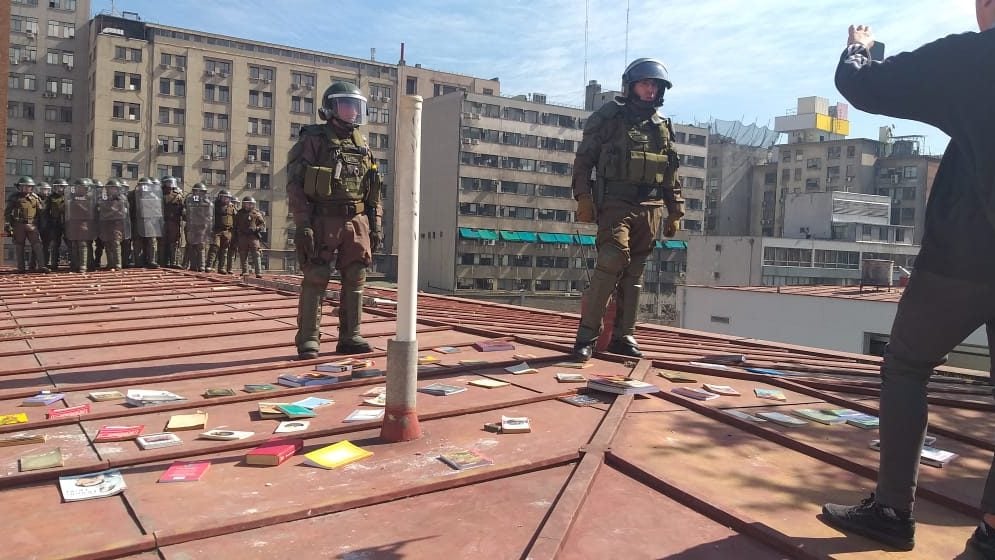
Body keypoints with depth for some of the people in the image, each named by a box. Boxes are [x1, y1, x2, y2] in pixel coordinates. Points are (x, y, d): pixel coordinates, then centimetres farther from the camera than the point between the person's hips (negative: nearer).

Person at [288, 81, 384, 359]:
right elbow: (296, 183, -7)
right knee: (315, 280, -3)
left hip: (356, 222, 5)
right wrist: (302, 224, -16)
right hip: (323, 221, -5)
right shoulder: (313, 140, -1)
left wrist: (376, 226, 11)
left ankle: (350, 337, 15)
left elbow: (374, 191, 17)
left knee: (355, 280, 6)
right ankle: (308, 340, 4)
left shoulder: (362, 145, 15)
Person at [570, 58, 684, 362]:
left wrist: (674, 212, 15)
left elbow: (671, 175, 20)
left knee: (634, 273, 6)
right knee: (612, 263, -19)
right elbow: (583, 161, -2)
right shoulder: (608, 118, 2)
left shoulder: (663, 127, 18)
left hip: (650, 209, 6)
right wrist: (584, 197, -13)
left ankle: (623, 336, 13)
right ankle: (586, 335, -14)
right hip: (616, 203, -5)